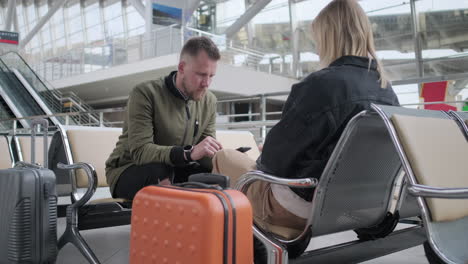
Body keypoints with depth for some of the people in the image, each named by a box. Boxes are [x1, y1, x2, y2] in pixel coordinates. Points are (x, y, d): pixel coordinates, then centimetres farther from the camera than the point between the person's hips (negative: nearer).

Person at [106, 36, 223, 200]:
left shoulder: (209, 101, 1)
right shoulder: (145, 94, -18)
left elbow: (205, 155, -2)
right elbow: (140, 151, -30)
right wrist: (189, 153, -44)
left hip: (173, 171, 5)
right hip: (127, 170, -4)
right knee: (158, 170, -37)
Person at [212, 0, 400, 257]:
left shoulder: (323, 83, -23)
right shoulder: (387, 90, 0)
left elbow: (280, 150, -16)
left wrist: (262, 161, 9)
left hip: (302, 205, -7)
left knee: (224, 158, 12)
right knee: (252, 158, 25)